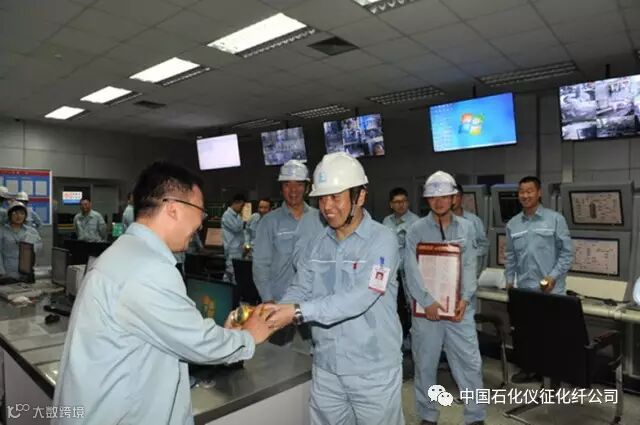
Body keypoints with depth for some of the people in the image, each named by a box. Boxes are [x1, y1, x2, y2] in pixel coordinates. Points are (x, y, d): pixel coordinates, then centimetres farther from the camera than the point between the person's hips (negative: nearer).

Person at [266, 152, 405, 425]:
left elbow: (359, 298, -25)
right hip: (325, 369, 5)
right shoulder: (315, 245, 4)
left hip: (373, 370, -4)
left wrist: (298, 312, -31)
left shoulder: (381, 241, -15)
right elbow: (299, 290, 1)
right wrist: (278, 311, -21)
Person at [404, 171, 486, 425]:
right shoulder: (416, 230, -3)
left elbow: (470, 266, 1)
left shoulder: (466, 228, 6)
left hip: (458, 306, 2)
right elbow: (412, 271, -10)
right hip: (426, 306, -1)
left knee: (470, 363, 6)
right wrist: (427, 302, -16)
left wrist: (465, 298, -11)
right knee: (425, 364, 10)